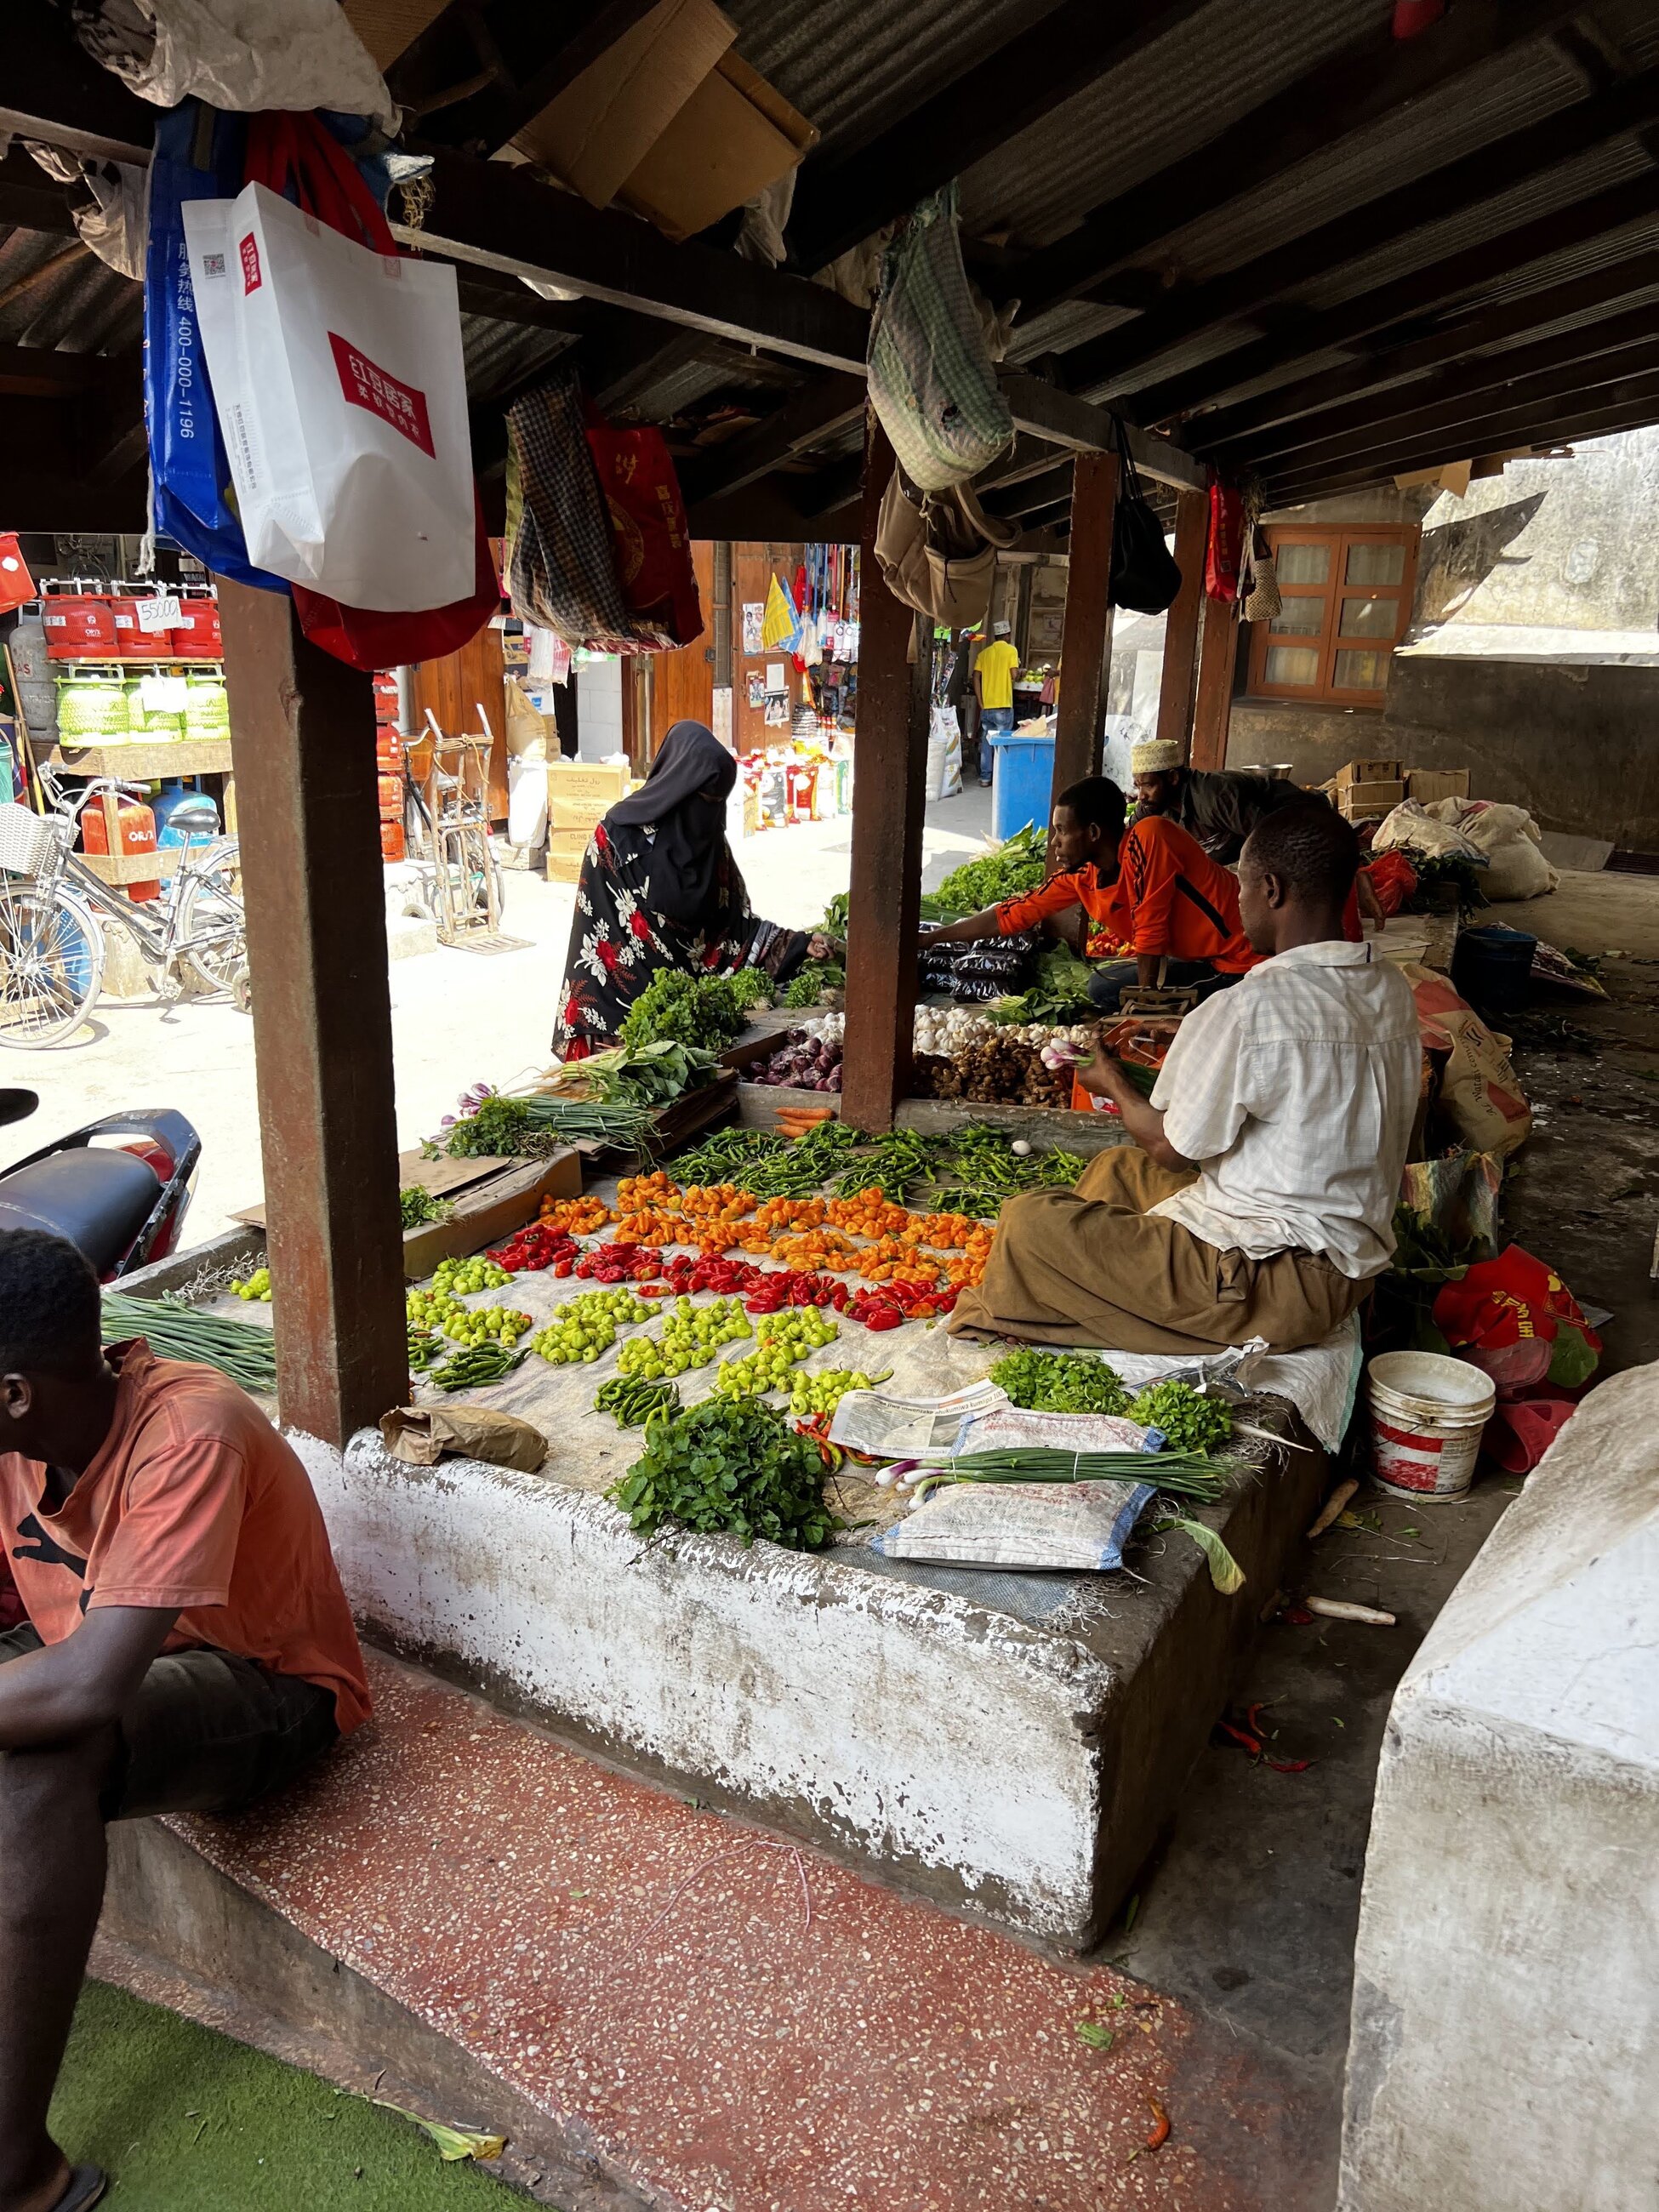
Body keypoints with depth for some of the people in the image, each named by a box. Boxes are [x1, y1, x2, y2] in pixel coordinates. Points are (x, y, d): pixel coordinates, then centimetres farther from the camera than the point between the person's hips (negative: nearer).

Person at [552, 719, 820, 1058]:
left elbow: (736, 922, 8)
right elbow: (602, 929, -9)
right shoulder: (619, 835, -10)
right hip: (627, 998, -5)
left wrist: (799, 944, -2)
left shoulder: (710, 840, 6)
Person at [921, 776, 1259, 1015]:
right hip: (1197, 960, 8)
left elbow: (1150, 932, -20)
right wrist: (927, 939, 11)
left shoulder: (1147, 837, -20)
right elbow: (1009, 916, 8)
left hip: (1238, 963, -8)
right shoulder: (1080, 875, 2)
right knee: (1104, 985, 13)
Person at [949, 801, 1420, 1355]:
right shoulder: (1393, 990, 3)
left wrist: (1114, 1084, 9)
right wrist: (1194, 1041, 24)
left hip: (1273, 1288, -10)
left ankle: (993, 1329, 19)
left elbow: (1172, 1148, -11)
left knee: (1028, 1222, -8)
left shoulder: (1249, 1008, -23)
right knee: (1115, 1166, 25)